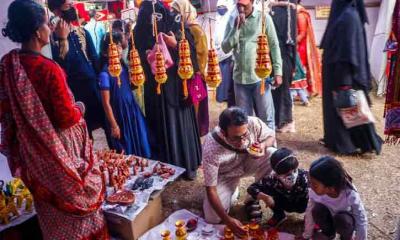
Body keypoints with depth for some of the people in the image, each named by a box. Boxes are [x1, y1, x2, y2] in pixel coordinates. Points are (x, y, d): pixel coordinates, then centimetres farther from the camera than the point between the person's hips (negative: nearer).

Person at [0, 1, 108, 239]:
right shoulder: (48, 69, -28)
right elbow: (67, 118, -21)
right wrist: (80, 107, -3)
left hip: (31, 148, 6)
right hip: (60, 148, -6)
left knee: (50, 205, 25)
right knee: (74, 197, 17)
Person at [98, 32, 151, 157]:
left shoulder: (124, 66, 3)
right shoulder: (105, 73, -15)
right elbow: (106, 103, -13)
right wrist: (113, 125, -13)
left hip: (133, 112, 6)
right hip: (119, 116, -6)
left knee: (142, 148, 13)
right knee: (125, 155, 8)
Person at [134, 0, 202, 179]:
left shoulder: (176, 29, -7)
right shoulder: (141, 33, 0)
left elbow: (191, 56, -8)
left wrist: (176, 46, -23)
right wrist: (147, 58, -13)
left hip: (177, 86, -2)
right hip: (155, 89, 2)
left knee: (181, 124, 5)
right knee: (161, 126, 8)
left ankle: (189, 164, 20)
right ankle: (165, 165, 24)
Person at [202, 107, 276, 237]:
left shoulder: (253, 123, -31)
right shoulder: (211, 148, -38)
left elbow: (271, 135, -8)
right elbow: (210, 189, -28)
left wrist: (263, 145, -32)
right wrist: (228, 220, -36)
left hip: (248, 162, 2)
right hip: (225, 175, -2)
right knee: (212, 218, -15)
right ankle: (231, 192, 16)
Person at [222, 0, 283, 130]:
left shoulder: (264, 18, -1)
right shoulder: (232, 19, 6)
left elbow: (274, 46, 0)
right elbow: (225, 48, 0)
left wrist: (277, 71, -5)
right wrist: (236, 28, -11)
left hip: (260, 77, -2)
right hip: (240, 77, 3)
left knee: (266, 118, 3)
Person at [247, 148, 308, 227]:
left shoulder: (304, 176, -36)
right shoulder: (272, 179, -32)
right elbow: (251, 188, -27)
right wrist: (265, 197, -45)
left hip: (301, 205, -1)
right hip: (285, 204, 1)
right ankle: (279, 215, 2)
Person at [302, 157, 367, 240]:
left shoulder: (350, 195, -38)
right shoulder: (314, 192, -28)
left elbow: (361, 221, -25)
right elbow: (310, 213, -13)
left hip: (345, 220, -2)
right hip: (329, 217, 2)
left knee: (342, 219, -35)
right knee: (317, 210, -28)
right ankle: (328, 232, 2)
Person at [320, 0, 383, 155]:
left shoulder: (348, 17, -18)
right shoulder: (344, 14, 11)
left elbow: (349, 49, -23)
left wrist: (344, 81, -25)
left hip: (341, 73, -9)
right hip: (338, 70, 9)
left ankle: (345, 144, 12)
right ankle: (336, 139, 26)